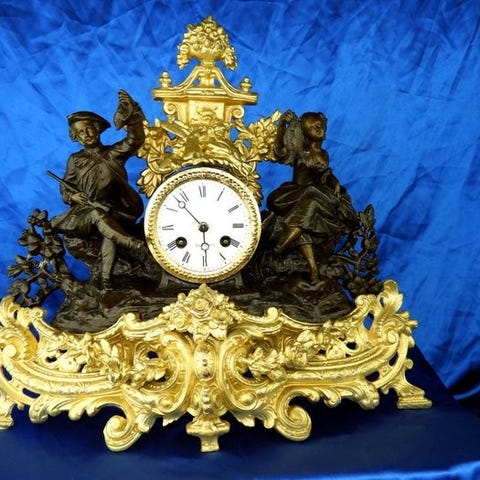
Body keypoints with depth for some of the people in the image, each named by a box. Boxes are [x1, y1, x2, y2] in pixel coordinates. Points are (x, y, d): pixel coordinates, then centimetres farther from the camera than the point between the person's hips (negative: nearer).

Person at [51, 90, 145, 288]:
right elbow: (65, 186, 17)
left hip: (116, 209, 0)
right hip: (88, 210, 0)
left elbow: (135, 139, -5)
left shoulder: (114, 152, 11)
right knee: (98, 215, -36)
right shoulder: (76, 160, 13)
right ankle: (136, 245, -48)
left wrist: (129, 111, -18)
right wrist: (72, 196, -7)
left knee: (108, 234, -31)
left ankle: (106, 279, -35)